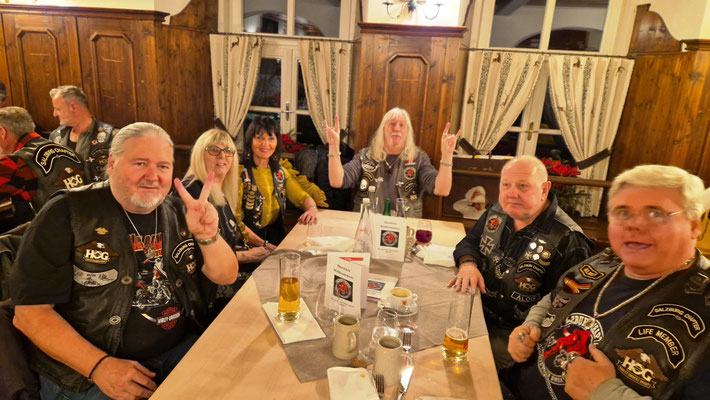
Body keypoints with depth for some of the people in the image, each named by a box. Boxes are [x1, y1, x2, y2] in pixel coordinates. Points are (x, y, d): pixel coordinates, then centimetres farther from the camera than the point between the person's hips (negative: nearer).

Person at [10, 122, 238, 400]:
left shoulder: (179, 213, 6)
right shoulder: (67, 214, -6)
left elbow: (226, 277, 2)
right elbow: (30, 310, -8)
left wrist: (208, 237, -18)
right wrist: (99, 365, -19)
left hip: (182, 350, 4)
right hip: (84, 372, -3)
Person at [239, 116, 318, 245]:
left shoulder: (280, 172, 11)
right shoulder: (240, 173, -8)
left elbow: (303, 197, 13)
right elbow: (235, 217, -13)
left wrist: (312, 209, -12)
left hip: (276, 234, 6)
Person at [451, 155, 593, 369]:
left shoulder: (568, 241, -17)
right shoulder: (497, 213, 3)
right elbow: (470, 241, 13)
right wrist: (468, 263, -10)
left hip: (512, 332, -6)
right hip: (476, 310, 6)